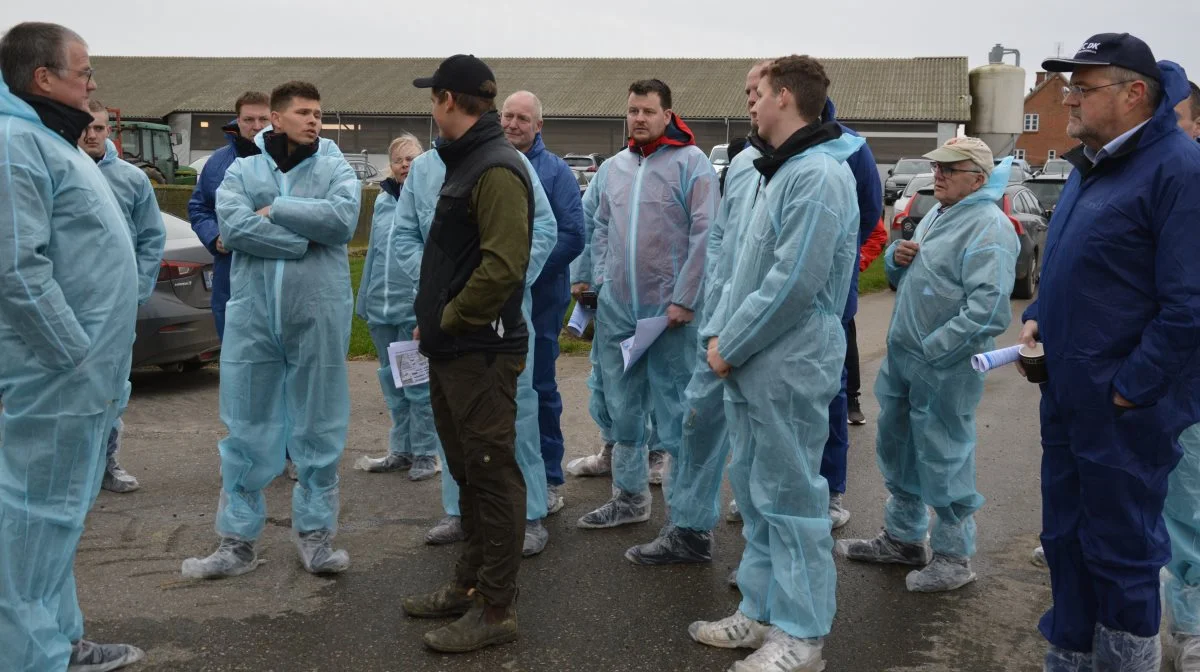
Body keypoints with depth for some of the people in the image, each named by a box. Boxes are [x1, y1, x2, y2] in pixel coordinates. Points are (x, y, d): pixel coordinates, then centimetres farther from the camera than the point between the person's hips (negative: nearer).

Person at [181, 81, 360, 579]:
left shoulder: (335, 169, 6)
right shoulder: (241, 170, 7)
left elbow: (343, 218, -14)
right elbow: (232, 225, -11)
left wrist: (274, 209, -10)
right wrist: (306, 240, -14)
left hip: (319, 313, 0)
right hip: (252, 312, 1)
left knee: (319, 427, 8)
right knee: (247, 428, 7)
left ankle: (314, 533, 22)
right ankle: (237, 541, 18)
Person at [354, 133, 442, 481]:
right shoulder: (382, 200, 13)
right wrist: (364, 300, 17)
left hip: (416, 308, -6)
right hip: (381, 308, 7)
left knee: (418, 383, 1)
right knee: (392, 381, 14)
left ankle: (425, 453, 12)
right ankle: (401, 450, 25)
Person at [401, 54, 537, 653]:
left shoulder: (497, 169, -15)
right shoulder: (465, 160, 16)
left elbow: (502, 266, -25)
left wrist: (448, 320, -15)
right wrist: (432, 322, 13)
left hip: (480, 352, -10)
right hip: (452, 350, 10)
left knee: (493, 476, -2)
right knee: (468, 472, 17)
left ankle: (495, 609, 8)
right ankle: (469, 584, 29)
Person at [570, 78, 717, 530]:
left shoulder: (691, 162, -5)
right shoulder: (611, 169, 12)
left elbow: (703, 235, -11)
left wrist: (684, 299, -15)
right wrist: (598, 281, 5)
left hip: (670, 310, -5)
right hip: (617, 308, 6)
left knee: (675, 408, 2)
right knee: (622, 407, 13)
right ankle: (629, 496, 27)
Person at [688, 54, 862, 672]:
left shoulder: (818, 174, -16)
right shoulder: (779, 172, 16)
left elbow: (794, 283, -22)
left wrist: (732, 346, -15)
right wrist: (719, 333, 6)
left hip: (789, 370, -10)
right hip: (751, 367, 10)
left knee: (790, 499, 0)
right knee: (754, 490, 16)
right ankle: (761, 613, 29)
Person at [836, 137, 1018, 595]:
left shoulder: (988, 227, -15)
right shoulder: (937, 217, 14)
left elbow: (988, 308, -25)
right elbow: (903, 279, 22)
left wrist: (933, 349, -24)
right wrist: (896, 257, -1)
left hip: (946, 368, -9)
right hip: (903, 356, 10)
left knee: (942, 461, 1)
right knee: (896, 449, 19)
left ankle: (954, 556, 18)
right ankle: (902, 538, 35)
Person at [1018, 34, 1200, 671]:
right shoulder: (1089, 167, 12)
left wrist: (1130, 389, -20)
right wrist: (1038, 317, 9)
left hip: (1124, 410, -9)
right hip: (1066, 400, 9)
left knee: (1120, 551, 6)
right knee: (1064, 536, 19)